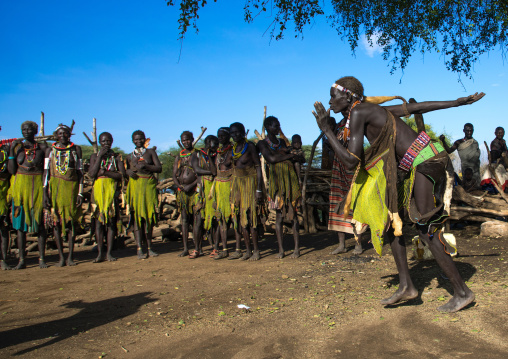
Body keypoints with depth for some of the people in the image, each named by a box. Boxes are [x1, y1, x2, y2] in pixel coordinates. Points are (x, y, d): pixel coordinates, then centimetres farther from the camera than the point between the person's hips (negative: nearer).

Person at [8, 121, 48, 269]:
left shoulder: (42, 147, 5)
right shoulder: (17, 147, 8)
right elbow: (12, 170, 0)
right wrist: (11, 151, -4)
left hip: (38, 185, -1)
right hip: (20, 186, 1)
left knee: (40, 222, 0)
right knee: (20, 222, 2)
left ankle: (42, 258, 8)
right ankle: (21, 260, 8)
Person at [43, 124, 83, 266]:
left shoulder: (76, 149, 8)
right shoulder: (50, 150, 9)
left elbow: (80, 172, 7)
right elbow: (46, 172, 7)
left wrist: (80, 193, 0)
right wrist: (45, 193, -2)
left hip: (71, 186, -1)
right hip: (55, 186, 1)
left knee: (71, 220, -2)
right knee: (56, 221, -3)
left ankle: (70, 256, 3)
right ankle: (61, 257, 3)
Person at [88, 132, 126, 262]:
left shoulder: (117, 157, 9)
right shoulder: (94, 156, 11)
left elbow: (122, 174, -2)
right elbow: (92, 174, -4)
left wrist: (105, 172, -10)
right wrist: (100, 156, -5)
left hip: (112, 190, 0)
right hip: (98, 190, 1)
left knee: (111, 220, -2)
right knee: (99, 220, -3)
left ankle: (109, 252, 3)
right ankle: (100, 253, 2)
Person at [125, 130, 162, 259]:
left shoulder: (150, 152, 11)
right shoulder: (129, 156, 16)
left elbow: (159, 168, 1)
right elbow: (124, 170, 20)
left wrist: (146, 166, -13)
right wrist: (128, 171, -3)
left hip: (149, 185, 0)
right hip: (135, 186, 0)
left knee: (149, 216, 0)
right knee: (137, 216, -7)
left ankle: (149, 247, 9)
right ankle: (140, 248, -7)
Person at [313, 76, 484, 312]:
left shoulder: (358, 113, -13)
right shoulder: (373, 110, 13)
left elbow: (351, 161, -18)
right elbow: (417, 107, 15)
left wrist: (326, 130, -12)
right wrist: (458, 102, 20)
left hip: (425, 163, -10)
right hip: (422, 163, 10)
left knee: (426, 231, -4)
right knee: (390, 216, 10)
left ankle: (462, 292, 10)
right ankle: (406, 285, 13)